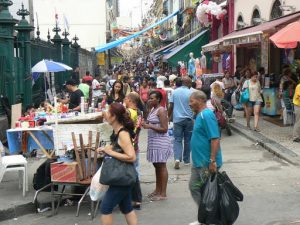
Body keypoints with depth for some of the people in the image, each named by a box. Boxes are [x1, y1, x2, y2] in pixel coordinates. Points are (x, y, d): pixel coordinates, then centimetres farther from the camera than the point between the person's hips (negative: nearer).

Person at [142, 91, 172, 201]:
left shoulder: (161, 110, -13)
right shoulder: (152, 109, 14)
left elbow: (164, 129, -17)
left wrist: (149, 126, -21)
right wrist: (145, 124, 2)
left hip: (161, 142, -9)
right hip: (153, 142, 9)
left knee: (161, 166, -4)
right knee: (156, 166, 14)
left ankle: (163, 193, 2)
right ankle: (157, 190, 24)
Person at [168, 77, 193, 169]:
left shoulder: (175, 91, 1)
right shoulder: (191, 93, -7)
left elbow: (171, 106, 1)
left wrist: (169, 116, 12)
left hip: (177, 119, 1)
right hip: (188, 119, -1)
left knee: (177, 139, 4)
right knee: (187, 140, 11)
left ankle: (177, 158, -15)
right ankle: (186, 160, 19)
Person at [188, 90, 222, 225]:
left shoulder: (206, 115, -19)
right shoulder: (200, 115, 11)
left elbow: (215, 139, -25)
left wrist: (212, 161, -27)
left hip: (207, 163, -10)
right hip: (198, 162, 10)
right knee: (194, 187, 16)